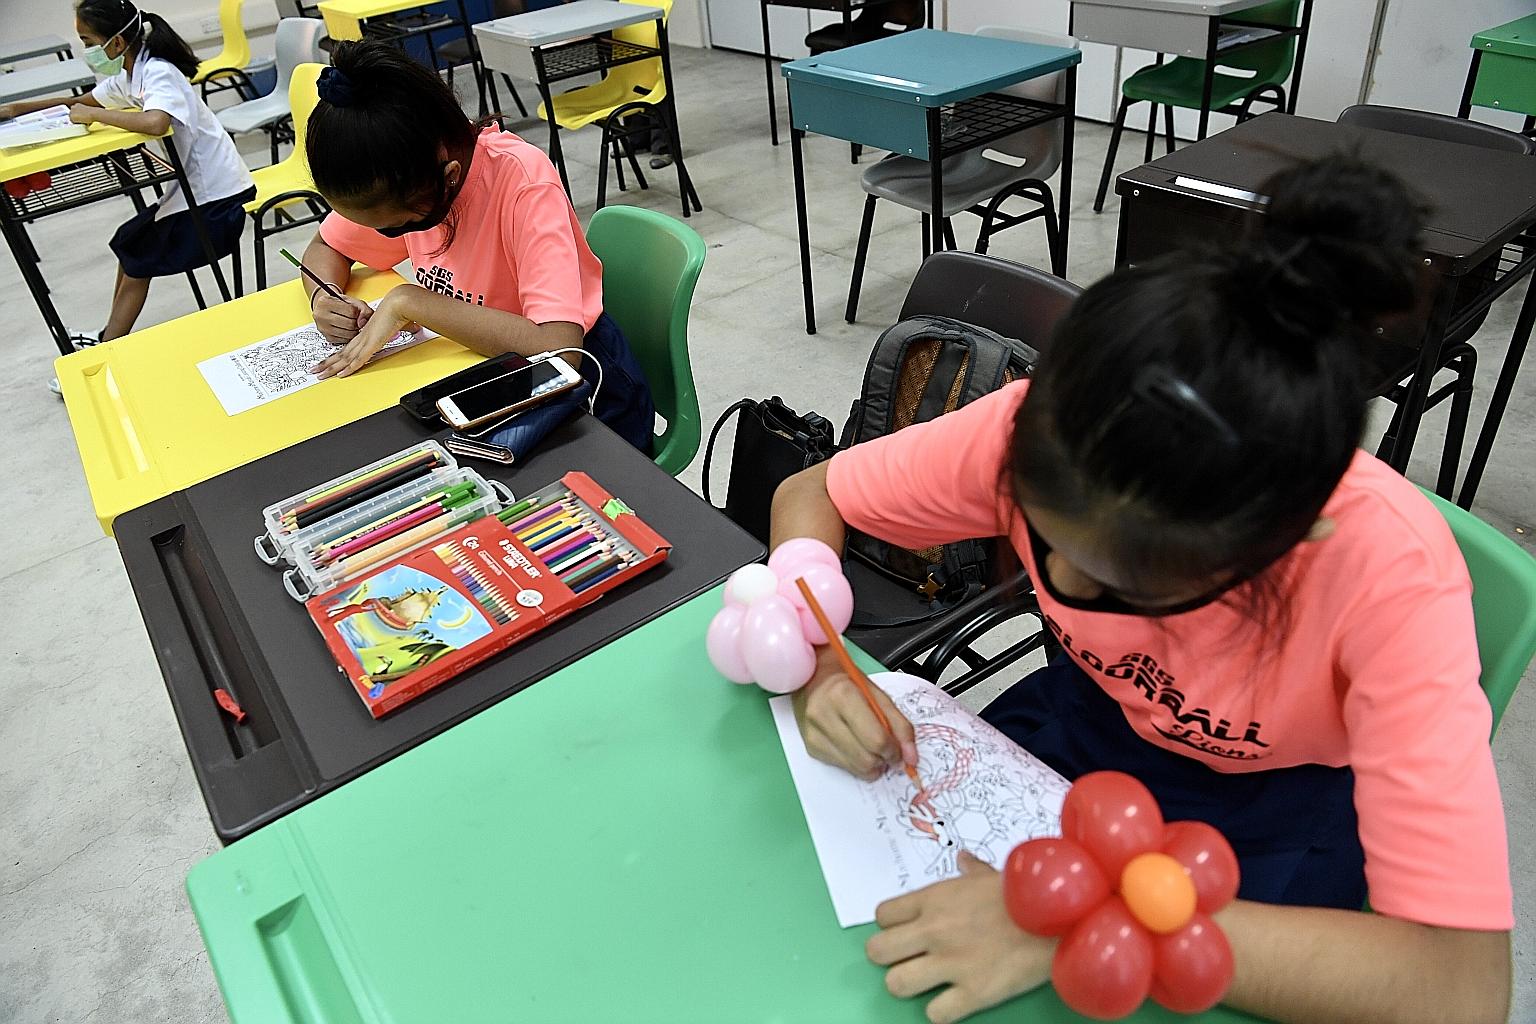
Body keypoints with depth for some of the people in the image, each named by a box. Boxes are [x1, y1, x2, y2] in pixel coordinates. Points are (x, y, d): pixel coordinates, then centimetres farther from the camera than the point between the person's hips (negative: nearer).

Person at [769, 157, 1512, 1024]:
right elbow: (810, 497, -13)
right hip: (1088, 716, 2)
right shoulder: (1037, 434, -28)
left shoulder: (1392, 574, -35)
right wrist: (819, 670, -31)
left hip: (1284, 806, -1)